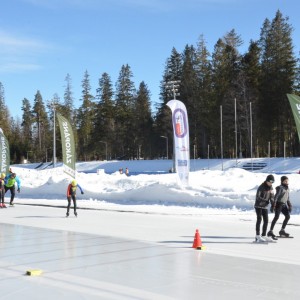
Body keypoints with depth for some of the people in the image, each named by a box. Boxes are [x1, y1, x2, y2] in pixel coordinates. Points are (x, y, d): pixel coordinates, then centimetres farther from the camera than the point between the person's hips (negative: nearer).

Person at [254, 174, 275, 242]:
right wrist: (266, 201, -30)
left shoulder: (271, 188, 4)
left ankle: (264, 236, 12)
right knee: (259, 219, -12)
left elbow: (272, 197, 2)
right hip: (258, 205, -7)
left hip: (265, 206, 7)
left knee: (266, 220, 4)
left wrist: (273, 204, -15)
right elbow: (258, 197, -22)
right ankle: (258, 236, -13)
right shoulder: (261, 187, -17)